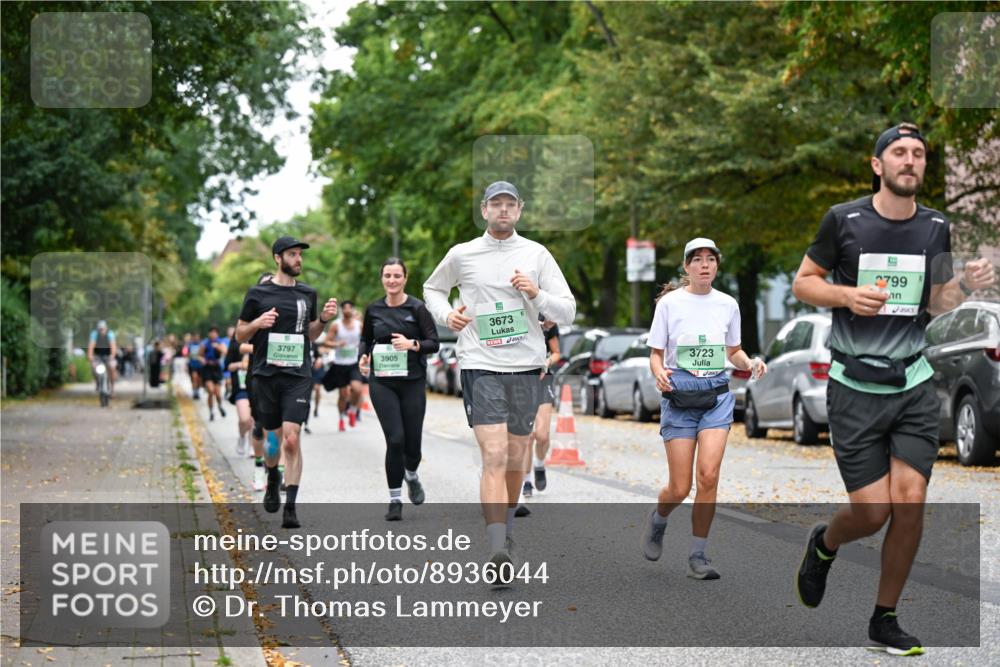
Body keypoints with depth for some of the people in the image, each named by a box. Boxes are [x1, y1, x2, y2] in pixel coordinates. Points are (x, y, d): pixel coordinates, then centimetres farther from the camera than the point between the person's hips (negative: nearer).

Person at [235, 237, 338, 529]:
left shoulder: (307, 293, 11)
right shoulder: (258, 294, 3)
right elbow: (240, 335, 7)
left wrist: (323, 319, 2)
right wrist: (258, 323, -13)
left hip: (299, 376, 0)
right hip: (266, 374, 0)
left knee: (292, 439, -12)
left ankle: (290, 508, -10)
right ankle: (273, 479, 42)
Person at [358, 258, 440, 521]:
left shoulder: (417, 308, -2)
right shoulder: (373, 309, 6)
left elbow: (434, 343, -3)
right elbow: (366, 339, 20)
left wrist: (412, 344, -21)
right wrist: (363, 356, 1)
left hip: (413, 381, -1)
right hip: (382, 383, 1)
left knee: (412, 442, 3)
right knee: (395, 439, -11)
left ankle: (411, 477, 39)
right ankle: (395, 500, 2)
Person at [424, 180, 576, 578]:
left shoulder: (537, 255, 6)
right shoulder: (461, 255, 4)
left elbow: (568, 312, 4)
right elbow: (432, 288, 23)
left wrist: (537, 294, -14)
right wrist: (446, 314, 3)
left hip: (526, 367, 2)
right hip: (480, 366, -2)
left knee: (516, 459, 12)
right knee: (494, 457, -15)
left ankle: (506, 524, 37)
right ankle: (498, 551, -21)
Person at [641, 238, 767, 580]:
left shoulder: (727, 304, 7)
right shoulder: (670, 302, -1)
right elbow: (656, 353, 3)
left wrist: (750, 363, -2)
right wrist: (659, 373, -18)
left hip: (716, 395, 2)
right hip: (679, 395, -2)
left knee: (708, 475, -14)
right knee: (680, 488, -4)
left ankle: (698, 556, -1)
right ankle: (657, 520, 32)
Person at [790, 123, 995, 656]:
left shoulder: (936, 227, 6)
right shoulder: (843, 220, -6)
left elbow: (935, 303, 15)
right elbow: (802, 283, 2)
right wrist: (846, 295, -17)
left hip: (914, 384, 3)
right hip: (855, 387, -3)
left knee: (910, 502, -6)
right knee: (872, 512, -5)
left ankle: (884, 620, 13)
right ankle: (823, 543, 32)